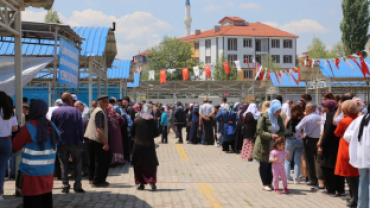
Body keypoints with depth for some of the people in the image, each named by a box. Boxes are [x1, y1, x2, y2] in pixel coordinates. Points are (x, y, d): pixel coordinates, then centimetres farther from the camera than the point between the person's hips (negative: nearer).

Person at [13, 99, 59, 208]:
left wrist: (20, 135, 11)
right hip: (48, 172, 6)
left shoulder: (28, 128, -14)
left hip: (31, 173, -6)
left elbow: (15, 146, -4)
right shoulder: (52, 127, 4)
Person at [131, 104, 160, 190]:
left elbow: (132, 133, 2)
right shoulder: (152, 121, -6)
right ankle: (152, 181, -8)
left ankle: (141, 183, 11)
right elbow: (156, 134, -2)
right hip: (149, 145, 0)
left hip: (138, 145, 0)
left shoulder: (136, 121, -5)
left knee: (139, 165, 10)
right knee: (151, 165, 8)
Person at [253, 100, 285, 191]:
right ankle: (265, 184, 13)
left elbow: (282, 130, 9)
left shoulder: (279, 118, 5)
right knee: (264, 165, 4)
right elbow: (259, 131, -15)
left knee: (271, 165, 6)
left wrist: (278, 135, -14)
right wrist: (270, 135, -26)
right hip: (264, 146, -5)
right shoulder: (264, 117, -12)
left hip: (274, 146, 5)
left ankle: (269, 183, 18)